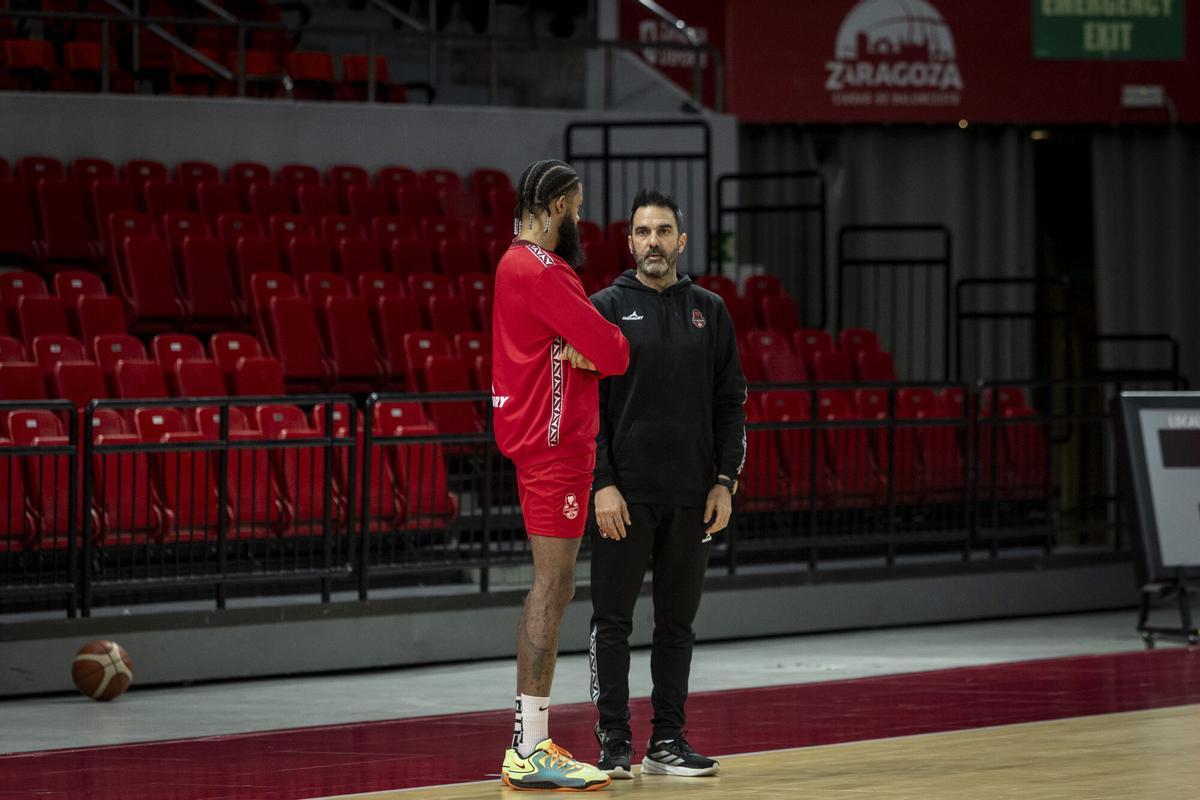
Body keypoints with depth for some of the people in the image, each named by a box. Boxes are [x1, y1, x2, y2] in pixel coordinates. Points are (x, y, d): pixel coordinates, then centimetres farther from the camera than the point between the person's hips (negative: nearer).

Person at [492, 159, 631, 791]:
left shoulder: (519, 264, 17)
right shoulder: (540, 271, -16)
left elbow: (581, 342, 17)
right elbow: (612, 352, -18)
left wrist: (584, 350, -5)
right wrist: (601, 350, 5)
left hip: (543, 439, 11)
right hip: (553, 440, -11)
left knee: (551, 589, 13)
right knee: (553, 586, -11)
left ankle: (529, 742, 16)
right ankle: (532, 754, -12)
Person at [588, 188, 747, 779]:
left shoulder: (709, 311, 9)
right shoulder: (607, 308, -1)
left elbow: (730, 402, 10)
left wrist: (725, 481, 1)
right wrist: (601, 484, -13)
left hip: (691, 496, 3)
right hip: (624, 493, -3)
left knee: (677, 621, 7)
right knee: (612, 621, -1)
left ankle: (668, 740, 13)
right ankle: (614, 743, 4)